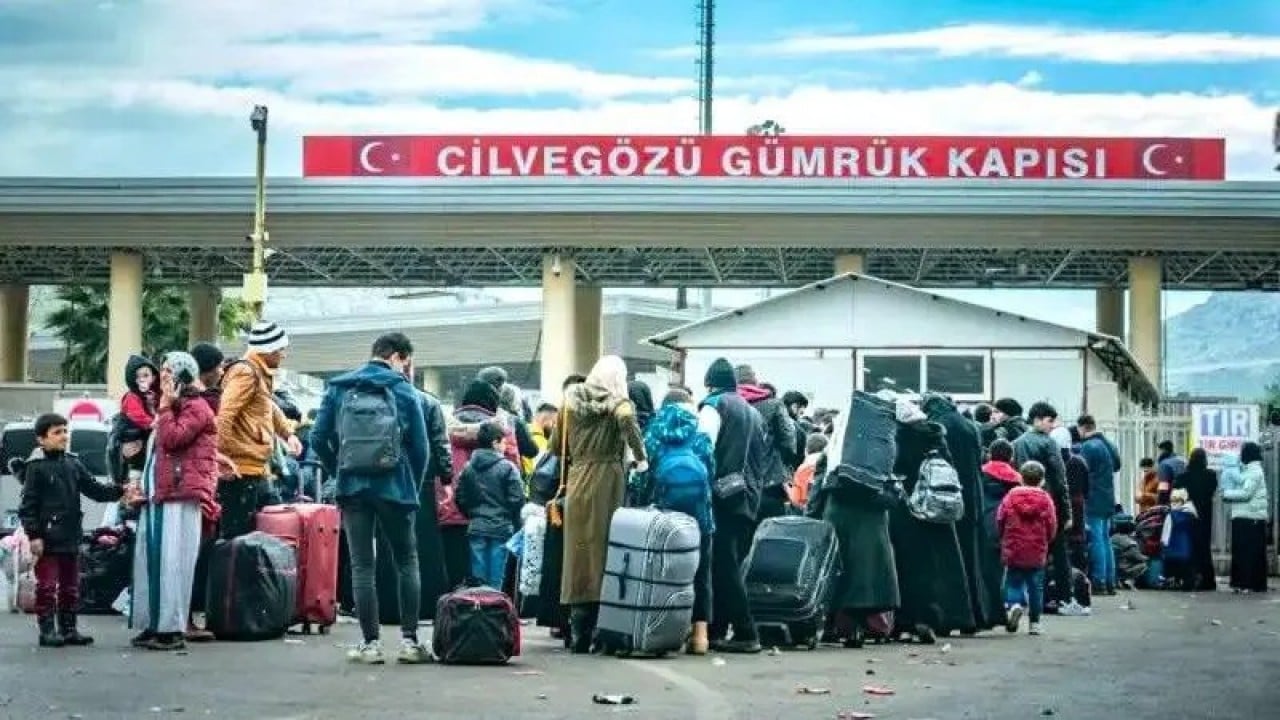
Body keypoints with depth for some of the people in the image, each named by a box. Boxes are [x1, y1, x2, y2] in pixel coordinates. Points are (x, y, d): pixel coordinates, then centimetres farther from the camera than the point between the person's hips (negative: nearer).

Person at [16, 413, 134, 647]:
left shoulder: (73, 464, 10)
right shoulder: (36, 467, -7)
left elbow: (94, 489, 9)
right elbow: (28, 504, -9)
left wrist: (120, 491, -6)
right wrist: (33, 535, -14)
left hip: (70, 539, 6)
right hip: (47, 539, -6)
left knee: (70, 587, 12)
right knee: (47, 586, -1)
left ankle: (68, 628, 21)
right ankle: (47, 630, 5)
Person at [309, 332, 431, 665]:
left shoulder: (338, 389, 5)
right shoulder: (405, 392, -1)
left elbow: (319, 439, 1)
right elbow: (420, 448, -3)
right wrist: (414, 488, 10)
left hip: (352, 488, 1)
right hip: (395, 488, -1)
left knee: (362, 566, 5)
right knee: (407, 562, 11)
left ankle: (371, 643, 3)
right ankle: (409, 640, 7)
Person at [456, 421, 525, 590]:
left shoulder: (468, 468, 4)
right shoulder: (507, 468, -10)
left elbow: (461, 498, 6)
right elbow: (517, 499, -11)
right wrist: (513, 520, 6)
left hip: (476, 529, 4)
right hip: (501, 529, -4)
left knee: (478, 577, 8)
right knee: (495, 578, 0)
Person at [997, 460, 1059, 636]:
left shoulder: (1010, 497, -3)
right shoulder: (1046, 500, -4)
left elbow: (999, 522, 0)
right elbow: (1052, 528, -2)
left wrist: (1004, 540, 18)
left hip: (1013, 551, 0)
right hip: (1037, 554, 0)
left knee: (1013, 582, 10)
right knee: (1036, 586, 9)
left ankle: (1014, 604, -19)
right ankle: (1034, 623, 10)